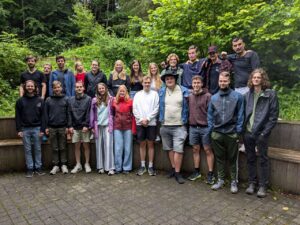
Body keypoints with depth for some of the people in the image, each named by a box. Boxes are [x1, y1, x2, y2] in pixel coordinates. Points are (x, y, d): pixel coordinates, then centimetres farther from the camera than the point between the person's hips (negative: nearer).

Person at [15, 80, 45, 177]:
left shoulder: (40, 100, 3)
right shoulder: (20, 101, 4)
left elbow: (42, 116, 1)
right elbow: (18, 116, 3)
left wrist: (42, 129, -5)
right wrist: (19, 130, -4)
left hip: (37, 128, 0)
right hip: (25, 129, 0)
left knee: (38, 149, 6)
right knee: (27, 150, 7)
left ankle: (38, 167, 16)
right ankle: (30, 168, 16)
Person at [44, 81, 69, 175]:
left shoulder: (66, 99, 3)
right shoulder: (48, 100, 5)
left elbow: (68, 114, 1)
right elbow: (46, 114, 5)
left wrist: (68, 126, -4)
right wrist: (47, 127, 0)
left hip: (63, 127, -1)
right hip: (52, 128, 1)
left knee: (63, 147, 7)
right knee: (54, 148, 8)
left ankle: (64, 165, 17)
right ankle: (55, 165, 18)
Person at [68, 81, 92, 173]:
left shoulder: (88, 99, -1)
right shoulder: (71, 99, 9)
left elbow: (89, 113, -6)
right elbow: (69, 113, 7)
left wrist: (86, 125, -13)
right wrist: (70, 126, -1)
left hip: (84, 127, -3)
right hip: (75, 127, 3)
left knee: (86, 145, 4)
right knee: (77, 146, 9)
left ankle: (87, 164, 16)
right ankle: (78, 165, 19)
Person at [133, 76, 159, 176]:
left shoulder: (155, 94, 4)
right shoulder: (137, 95, 9)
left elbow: (156, 109, -3)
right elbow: (135, 109, 3)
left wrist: (147, 119, -10)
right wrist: (141, 120, -7)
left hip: (151, 123, -1)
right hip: (140, 123, 2)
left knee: (150, 144, 4)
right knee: (142, 144, 7)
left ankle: (150, 166, 12)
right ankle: (142, 166, 17)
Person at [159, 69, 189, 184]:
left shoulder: (184, 91, -2)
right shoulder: (161, 92, 6)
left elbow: (187, 107, 4)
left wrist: (185, 120, 1)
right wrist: (161, 119, 12)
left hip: (179, 126, -3)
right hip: (165, 126, 4)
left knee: (178, 149, -6)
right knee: (169, 148, 12)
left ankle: (177, 172, 3)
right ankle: (173, 168, 26)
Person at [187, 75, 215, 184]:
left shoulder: (207, 96, -7)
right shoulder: (189, 96, 7)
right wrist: (188, 121, 7)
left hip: (205, 127, -4)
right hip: (193, 127, 5)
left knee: (208, 150, 4)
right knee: (195, 149, 13)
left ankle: (210, 174, 13)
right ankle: (197, 171, 26)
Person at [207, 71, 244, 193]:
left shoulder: (237, 96, -2)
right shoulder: (214, 97, 8)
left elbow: (240, 115, -3)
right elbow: (210, 115, 10)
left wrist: (238, 131, -7)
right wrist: (211, 129, 3)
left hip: (231, 133, -3)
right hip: (217, 133, 3)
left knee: (232, 159, 7)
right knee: (219, 158, 14)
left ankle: (234, 182, 22)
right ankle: (220, 180, 28)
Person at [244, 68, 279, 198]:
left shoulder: (271, 94, -4)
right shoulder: (248, 95, 9)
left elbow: (274, 116, -7)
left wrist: (264, 132, -12)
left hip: (261, 133, -4)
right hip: (248, 132, 4)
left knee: (263, 160, 5)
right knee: (250, 159, 13)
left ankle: (263, 186, 19)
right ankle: (252, 183, 26)